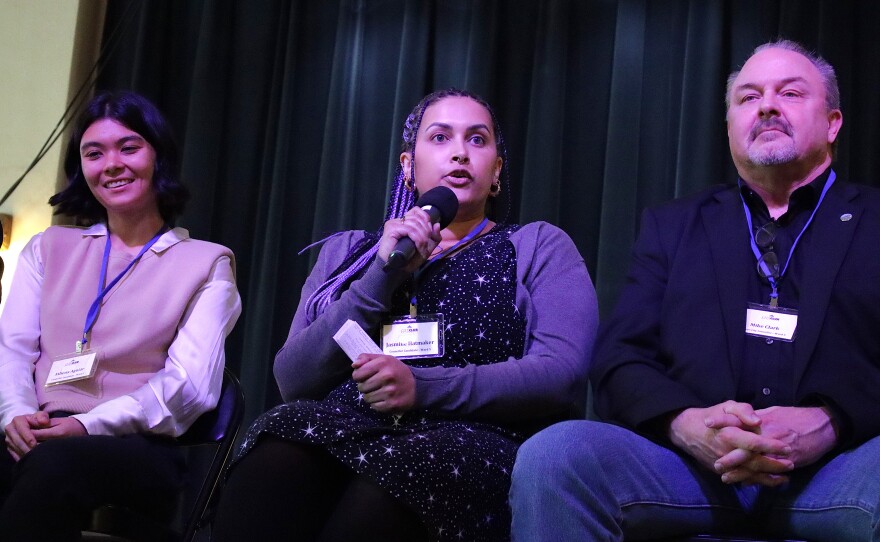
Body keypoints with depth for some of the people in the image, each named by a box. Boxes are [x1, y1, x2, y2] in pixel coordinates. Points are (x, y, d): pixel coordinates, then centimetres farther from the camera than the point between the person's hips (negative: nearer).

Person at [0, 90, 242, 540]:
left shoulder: (207, 263, 11)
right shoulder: (48, 248, 23)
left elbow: (189, 383, -2)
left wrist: (90, 424, -18)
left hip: (136, 445, -2)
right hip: (37, 435, 3)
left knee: (53, 466, -39)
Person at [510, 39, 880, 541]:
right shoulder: (673, 226, 23)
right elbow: (620, 356, 12)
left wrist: (831, 423, -16)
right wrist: (685, 423, -10)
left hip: (839, 465, -2)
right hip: (695, 464, 3)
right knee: (551, 456, -27)